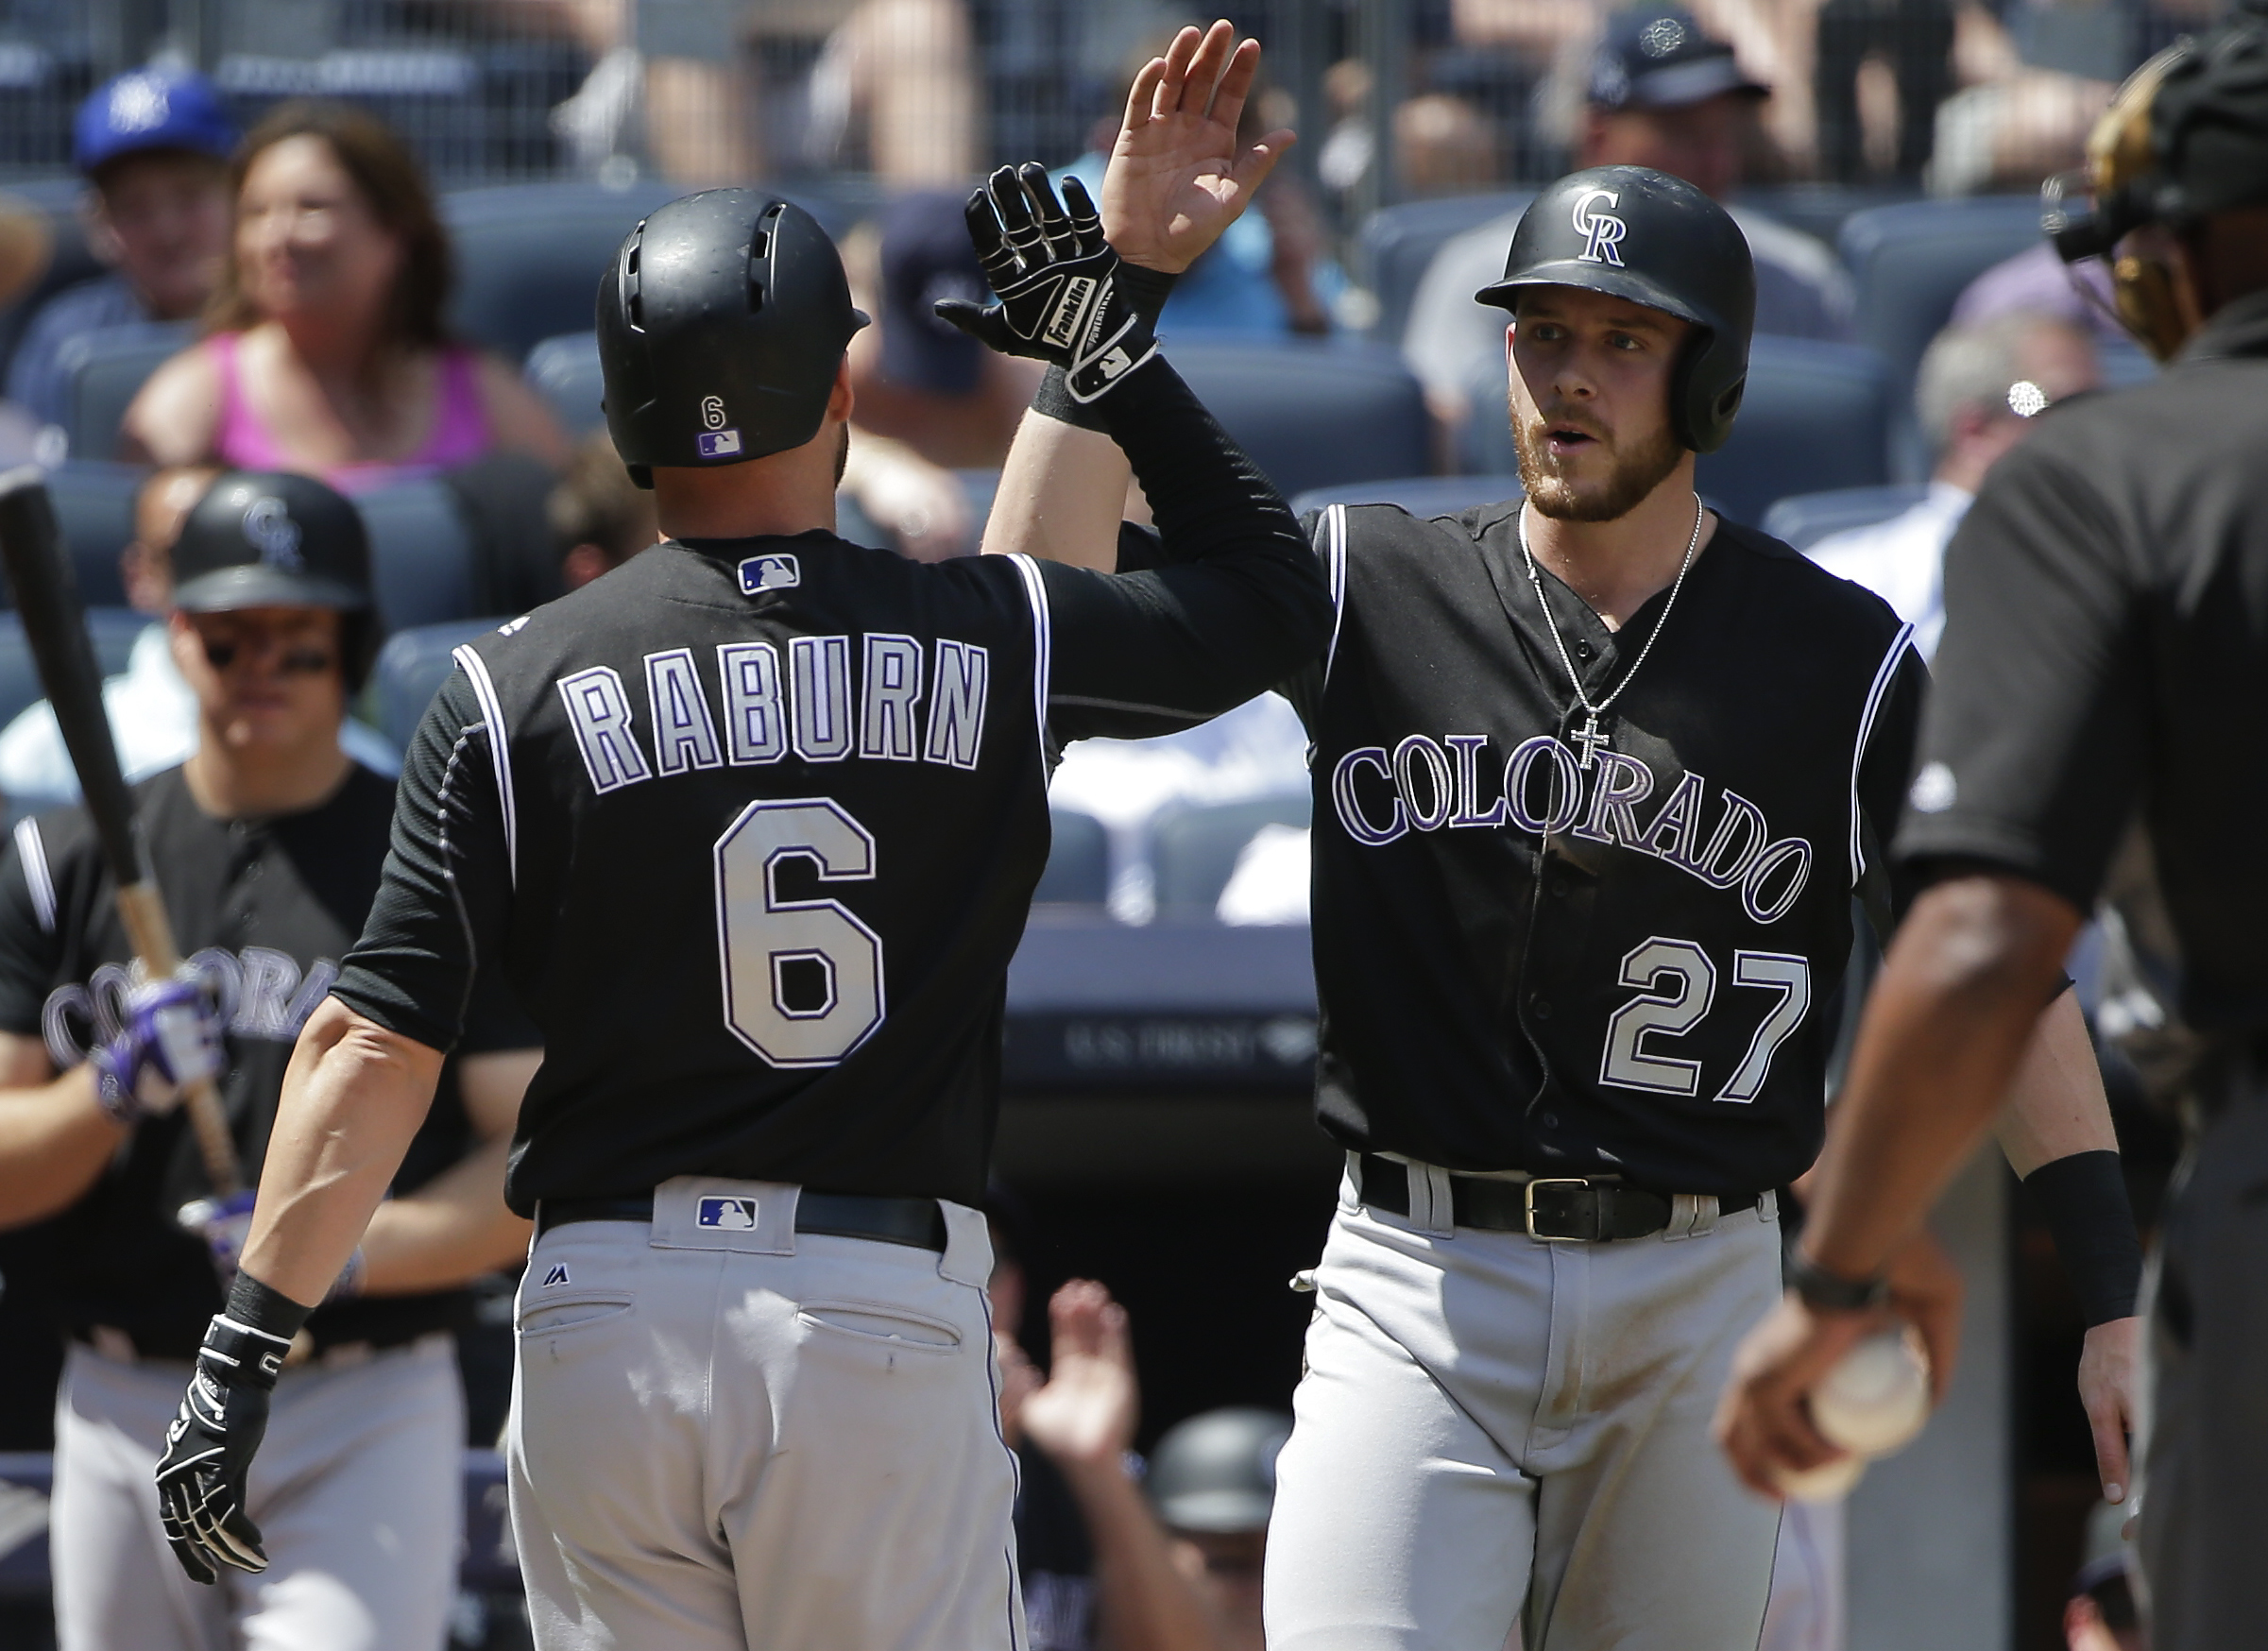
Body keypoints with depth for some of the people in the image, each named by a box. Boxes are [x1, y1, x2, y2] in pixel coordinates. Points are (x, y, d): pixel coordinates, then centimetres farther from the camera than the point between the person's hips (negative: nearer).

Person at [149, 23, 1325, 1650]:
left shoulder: (512, 692, 0)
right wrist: (1110, 337, 21)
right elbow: (1271, 597, 19)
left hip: (606, 1320, 1)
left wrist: (243, 1354, -4)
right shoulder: (993, 643, 1)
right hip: (887, 1328, -1)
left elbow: (374, 1047, -6)